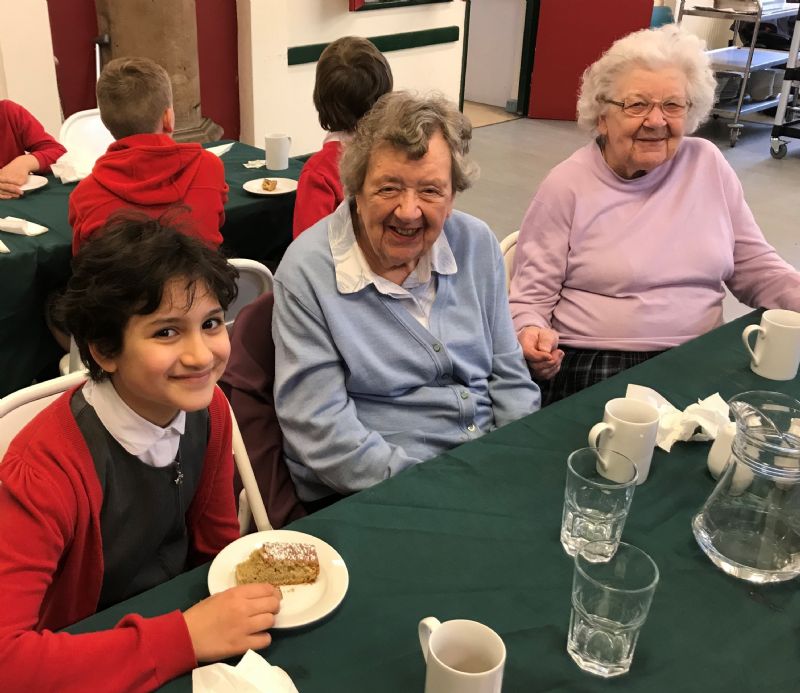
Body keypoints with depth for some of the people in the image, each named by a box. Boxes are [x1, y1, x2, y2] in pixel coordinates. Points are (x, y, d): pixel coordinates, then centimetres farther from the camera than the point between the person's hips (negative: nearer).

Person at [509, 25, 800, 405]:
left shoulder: (708, 165, 9)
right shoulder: (567, 186, -2)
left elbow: (754, 267, 15)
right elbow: (531, 295, -2)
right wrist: (532, 334, -24)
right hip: (592, 369, -4)